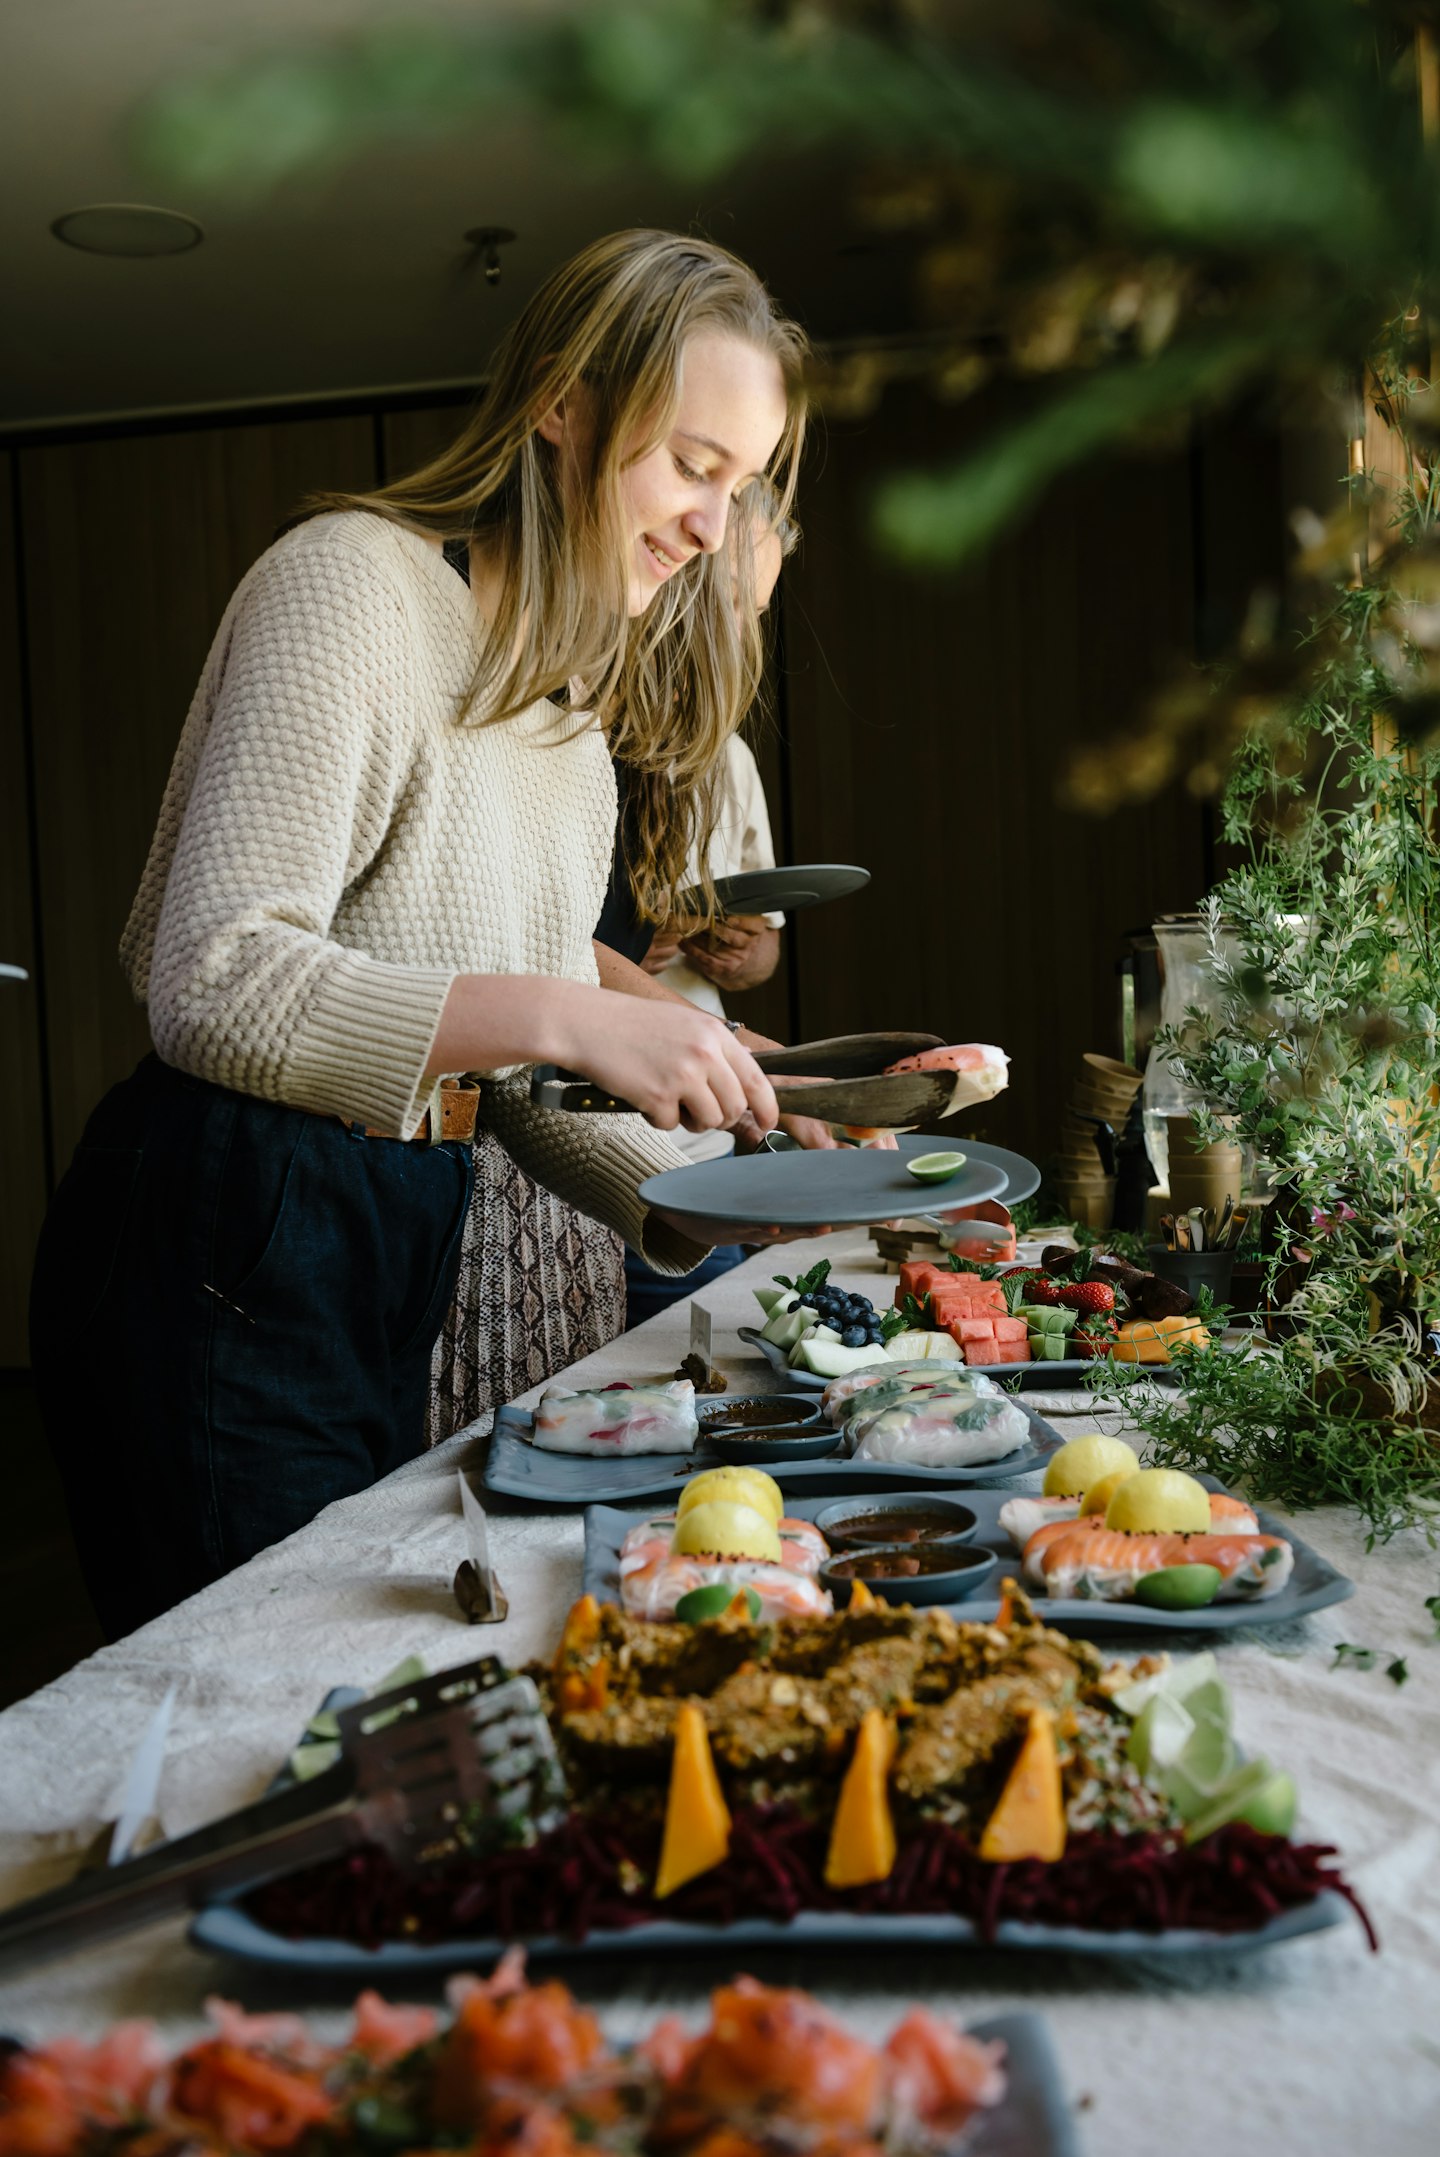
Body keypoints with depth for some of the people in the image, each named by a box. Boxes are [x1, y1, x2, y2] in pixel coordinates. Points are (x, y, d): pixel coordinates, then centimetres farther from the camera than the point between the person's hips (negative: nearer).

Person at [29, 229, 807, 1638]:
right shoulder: (355, 581, -13)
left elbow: (519, 1067, 13)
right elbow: (214, 984, -23)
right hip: (226, 1258, -8)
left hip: (391, 1259, 9)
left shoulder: (576, 703, 14)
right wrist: (556, 1012, -31)